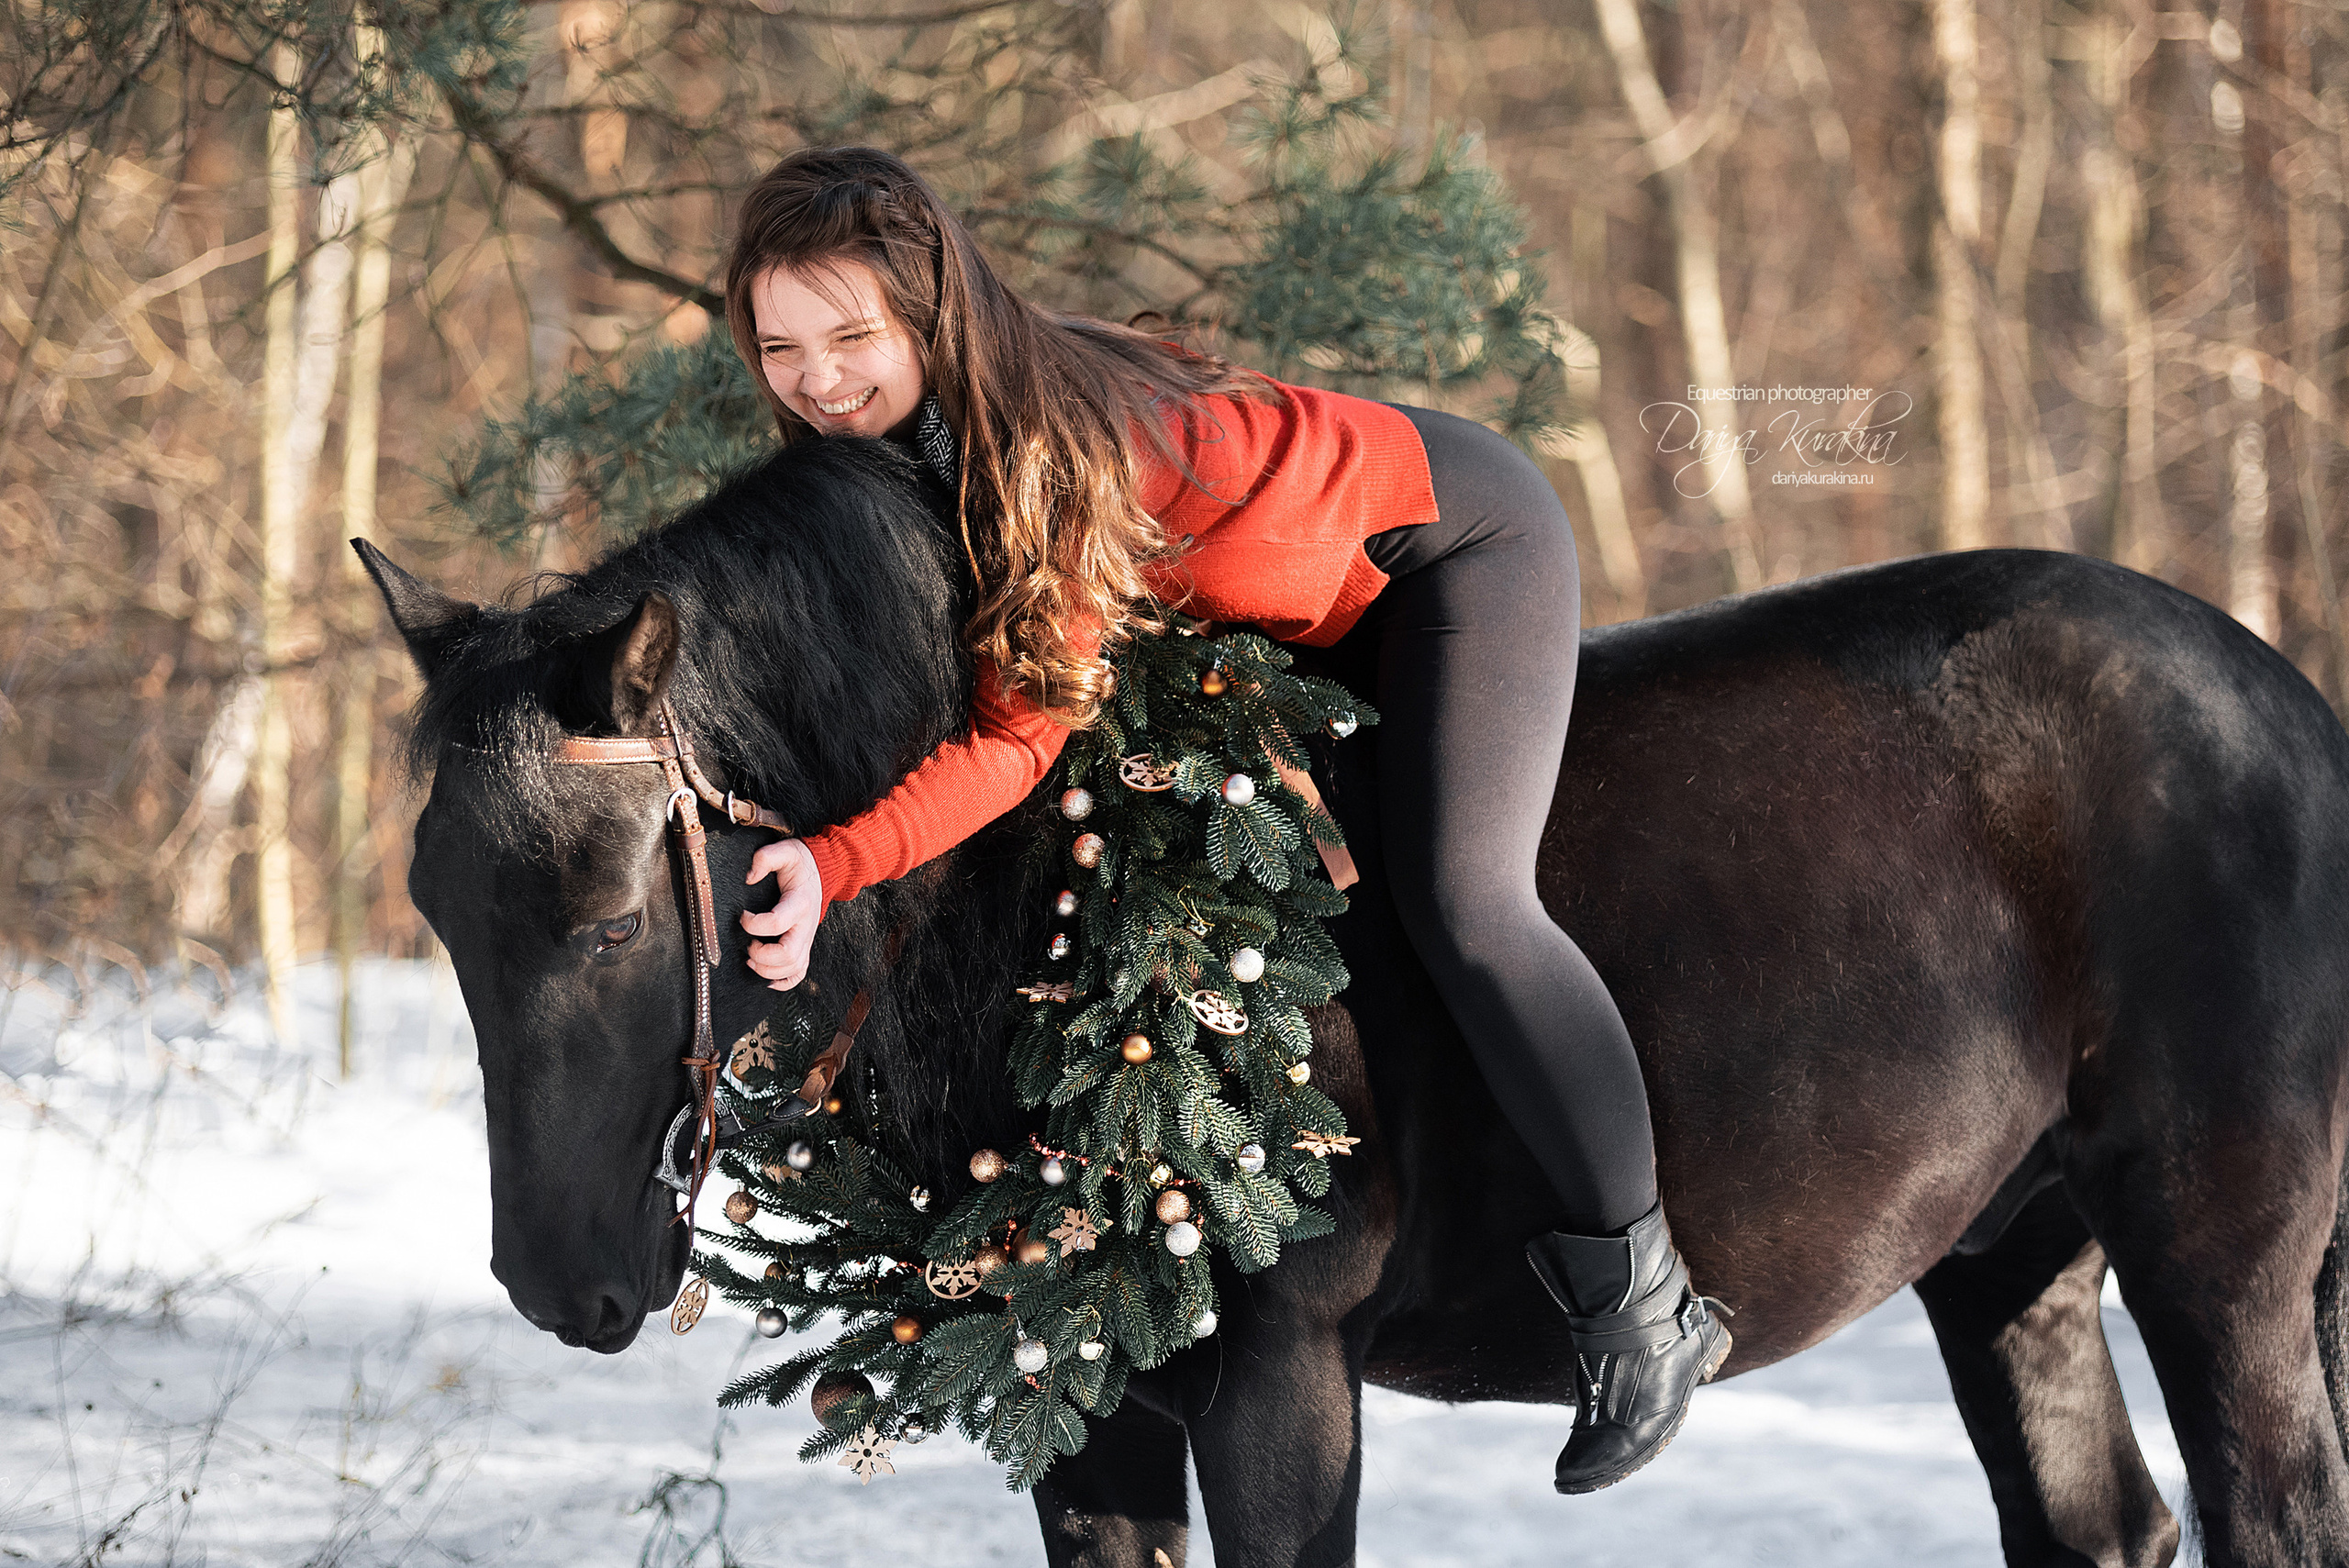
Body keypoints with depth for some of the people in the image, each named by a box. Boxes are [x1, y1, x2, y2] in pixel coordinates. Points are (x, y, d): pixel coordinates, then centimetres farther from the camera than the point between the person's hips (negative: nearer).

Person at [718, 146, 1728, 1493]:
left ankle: (1645, 1307, -14)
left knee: (1457, 898, -25)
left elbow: (1020, 735, -39)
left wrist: (832, 868, -50)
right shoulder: (901, 429, -13)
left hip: (1461, 536, -10)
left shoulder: (1054, 437, -37)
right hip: (1310, 605, 10)